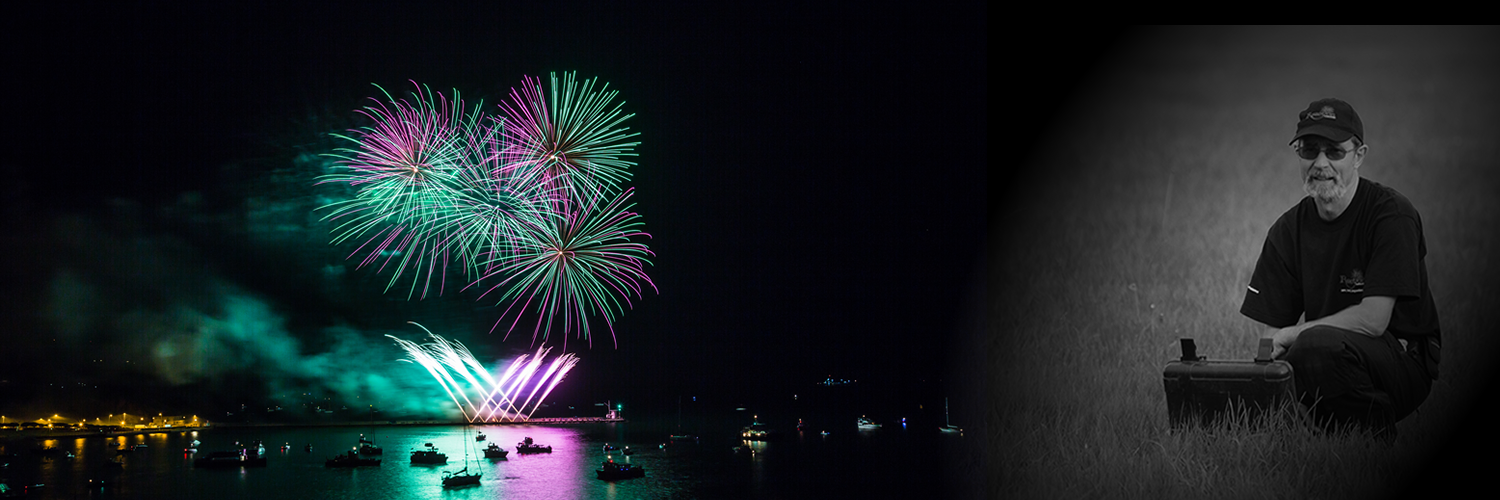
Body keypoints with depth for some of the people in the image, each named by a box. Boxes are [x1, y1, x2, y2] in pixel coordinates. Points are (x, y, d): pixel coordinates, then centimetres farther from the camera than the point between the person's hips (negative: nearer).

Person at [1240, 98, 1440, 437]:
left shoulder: (1392, 215, -11)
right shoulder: (1288, 230, 6)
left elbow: (1373, 319, -18)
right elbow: (1270, 331, 5)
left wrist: (1291, 334, -13)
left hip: (1406, 362, -5)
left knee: (1318, 342, -35)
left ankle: (1378, 444, -13)